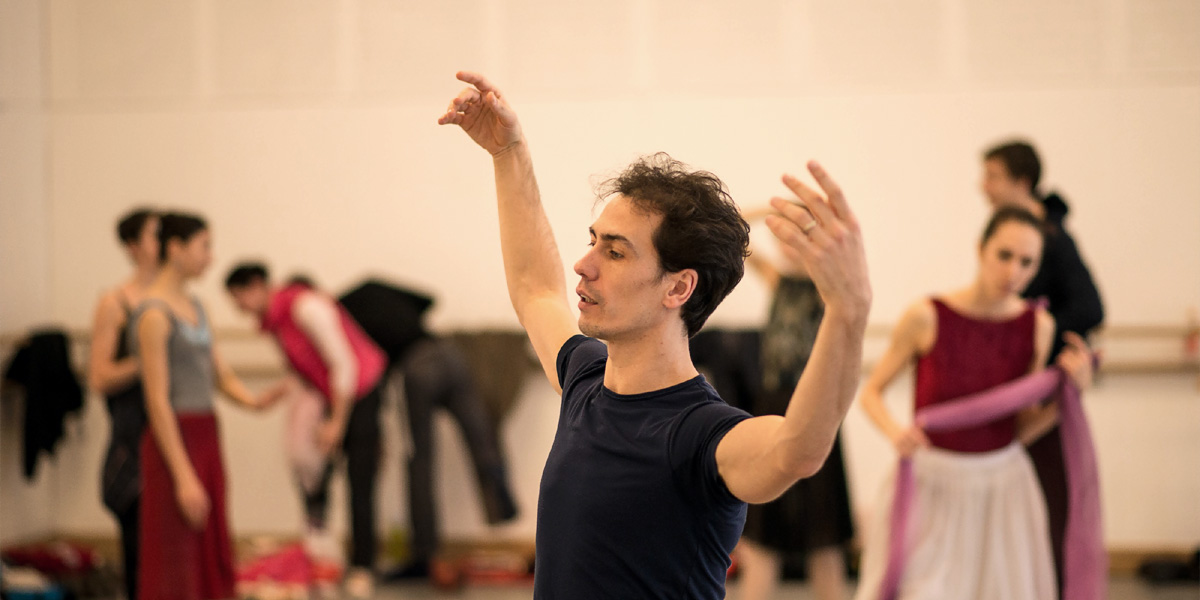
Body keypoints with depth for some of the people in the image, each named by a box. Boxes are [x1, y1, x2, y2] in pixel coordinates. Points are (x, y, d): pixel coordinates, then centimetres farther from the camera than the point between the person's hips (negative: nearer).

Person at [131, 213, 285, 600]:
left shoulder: (194, 306, 14)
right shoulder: (154, 314, -13)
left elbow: (221, 375, 14)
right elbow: (158, 401, -16)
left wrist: (252, 401, -8)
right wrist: (184, 477, -19)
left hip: (206, 436, 9)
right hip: (175, 441, -9)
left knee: (211, 562, 11)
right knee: (176, 566, -4)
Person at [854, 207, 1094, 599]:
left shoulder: (1037, 327, -2)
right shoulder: (927, 317, -12)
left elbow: (1022, 430, 4)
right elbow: (871, 391, -2)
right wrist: (894, 431, -20)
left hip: (1001, 489, 3)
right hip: (931, 483, -3)